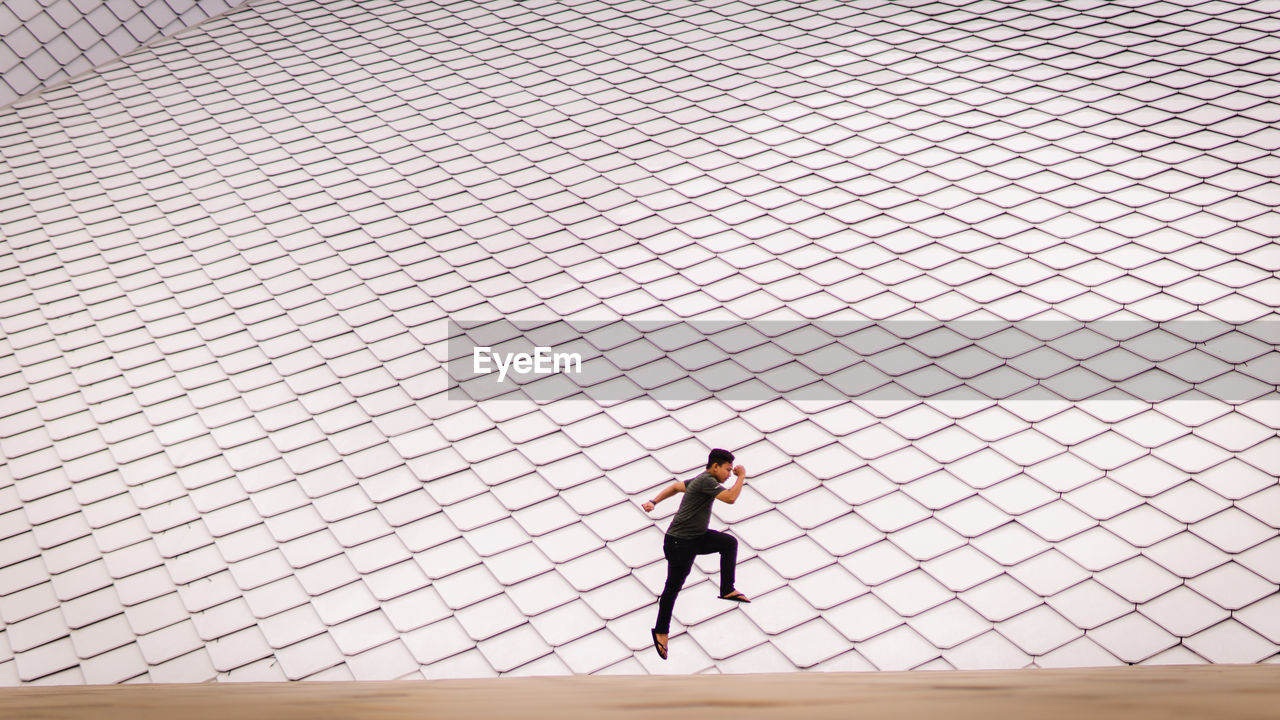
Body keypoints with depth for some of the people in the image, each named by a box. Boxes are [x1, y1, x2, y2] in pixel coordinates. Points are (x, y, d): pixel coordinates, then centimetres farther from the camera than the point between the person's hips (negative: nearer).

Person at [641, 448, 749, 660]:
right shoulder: (706, 481, -19)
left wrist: (654, 502, 18)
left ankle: (727, 589, 0)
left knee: (729, 542, -4)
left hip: (697, 538, 9)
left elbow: (675, 486, 22)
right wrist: (742, 476, -15)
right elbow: (731, 498, -29)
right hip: (679, 542, -9)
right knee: (674, 586, 0)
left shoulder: (703, 480, 11)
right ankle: (661, 632, 12)